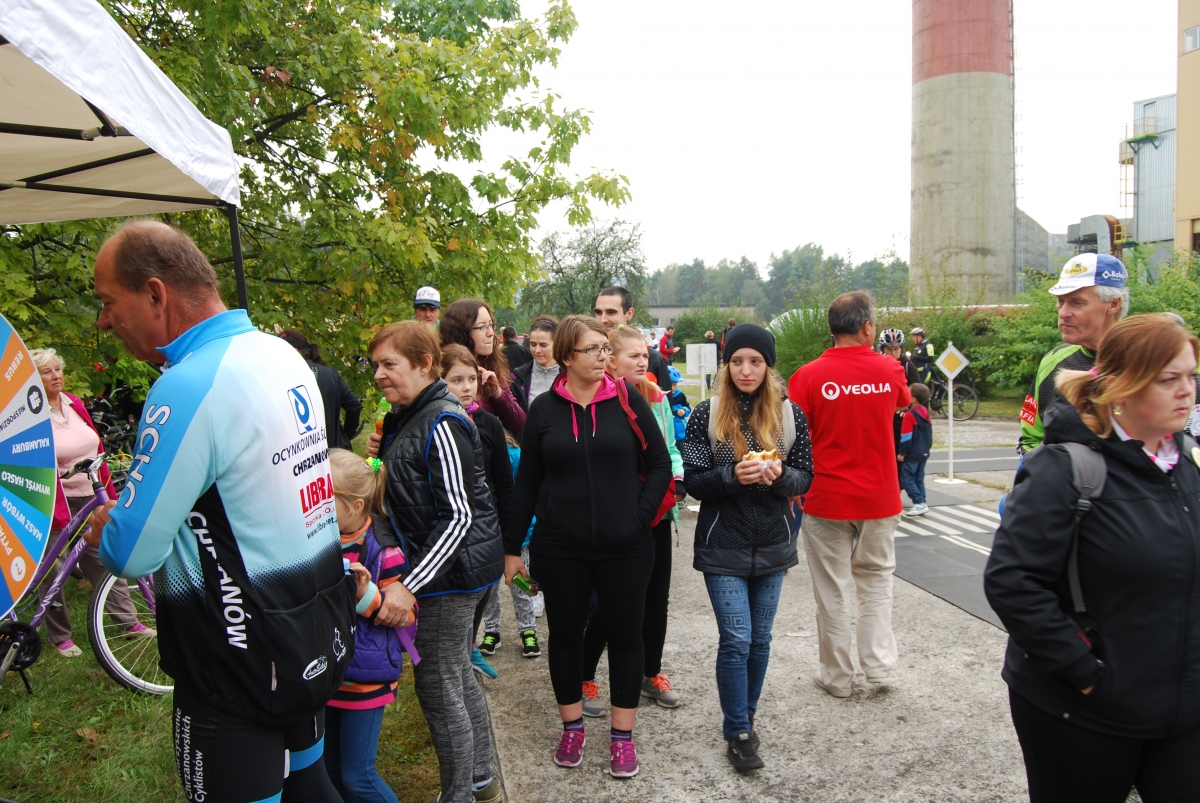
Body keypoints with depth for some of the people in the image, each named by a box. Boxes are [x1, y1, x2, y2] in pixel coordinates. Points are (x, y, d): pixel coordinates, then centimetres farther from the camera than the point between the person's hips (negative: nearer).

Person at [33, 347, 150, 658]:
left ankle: (129, 622, 17)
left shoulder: (75, 404, 7)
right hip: (58, 504, -5)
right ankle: (60, 637, 20)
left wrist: (111, 494, 11)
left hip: (92, 499, 5)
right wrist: (58, 515, -20)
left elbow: (97, 450, 11)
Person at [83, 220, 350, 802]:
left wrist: (103, 529, 2)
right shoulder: (282, 354, 2)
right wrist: (131, 512, 9)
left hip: (242, 667, -8)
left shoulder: (188, 387, -25)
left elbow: (130, 554, -20)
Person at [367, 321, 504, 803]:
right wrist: (382, 457, 3)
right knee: (459, 677, 21)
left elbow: (458, 516, -24)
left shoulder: (441, 425, -21)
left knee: (437, 687, 1)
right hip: (450, 565, 10)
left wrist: (410, 585, -27)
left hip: (452, 568, -10)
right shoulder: (407, 417, 10)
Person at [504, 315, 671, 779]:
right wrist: (513, 547, 4)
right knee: (565, 633, 13)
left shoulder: (628, 400, -3)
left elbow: (659, 465, 1)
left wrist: (639, 516, -10)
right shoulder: (545, 408, -1)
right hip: (559, 549, 1)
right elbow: (527, 481, 3)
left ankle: (622, 736, 27)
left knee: (626, 633, 9)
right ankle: (572, 727, 33)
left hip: (624, 548, 0)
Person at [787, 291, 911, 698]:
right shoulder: (889, 370, -4)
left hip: (826, 499, -2)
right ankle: (879, 662, 21)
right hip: (879, 497, 2)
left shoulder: (809, 376, -14)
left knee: (833, 589, 9)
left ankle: (837, 676, 20)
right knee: (875, 578, 21)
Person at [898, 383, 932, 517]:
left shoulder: (909, 415, -18)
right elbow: (930, 433, 15)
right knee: (919, 479, 13)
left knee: (906, 479, -3)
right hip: (924, 453, 8)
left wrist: (902, 453, -10)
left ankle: (919, 503, -9)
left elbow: (906, 436, -17)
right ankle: (921, 504, 13)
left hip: (911, 455, -8)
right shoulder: (926, 412, 7)